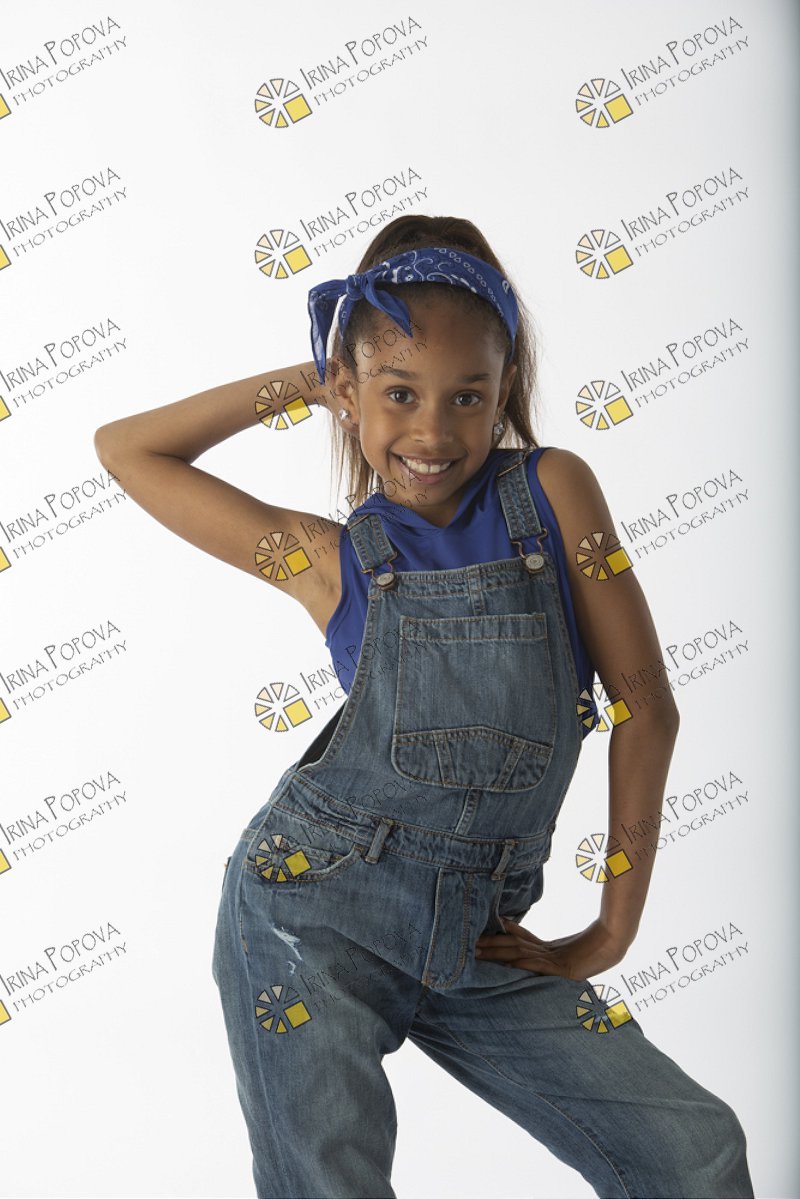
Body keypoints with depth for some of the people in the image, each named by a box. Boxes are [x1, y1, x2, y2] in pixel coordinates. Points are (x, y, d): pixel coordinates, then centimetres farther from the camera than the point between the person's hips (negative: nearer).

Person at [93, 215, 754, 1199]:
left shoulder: (554, 490, -2)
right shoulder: (328, 557, -2)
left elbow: (645, 707, -1)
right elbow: (124, 447, 6)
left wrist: (612, 931, 1)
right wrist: (300, 381, 4)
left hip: (475, 937, 2)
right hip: (316, 908, -1)